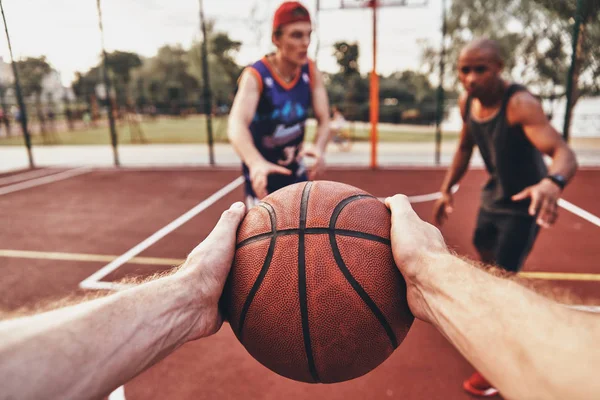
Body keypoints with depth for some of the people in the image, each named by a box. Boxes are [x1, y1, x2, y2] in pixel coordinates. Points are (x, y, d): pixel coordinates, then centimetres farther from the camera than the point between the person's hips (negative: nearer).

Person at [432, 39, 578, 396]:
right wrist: (447, 189, 6)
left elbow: (564, 152, -43)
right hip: (493, 197, 8)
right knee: (487, 254, 25)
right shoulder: (467, 103, -8)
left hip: (524, 204, -7)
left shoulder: (520, 104, -30)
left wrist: (553, 182, -64)